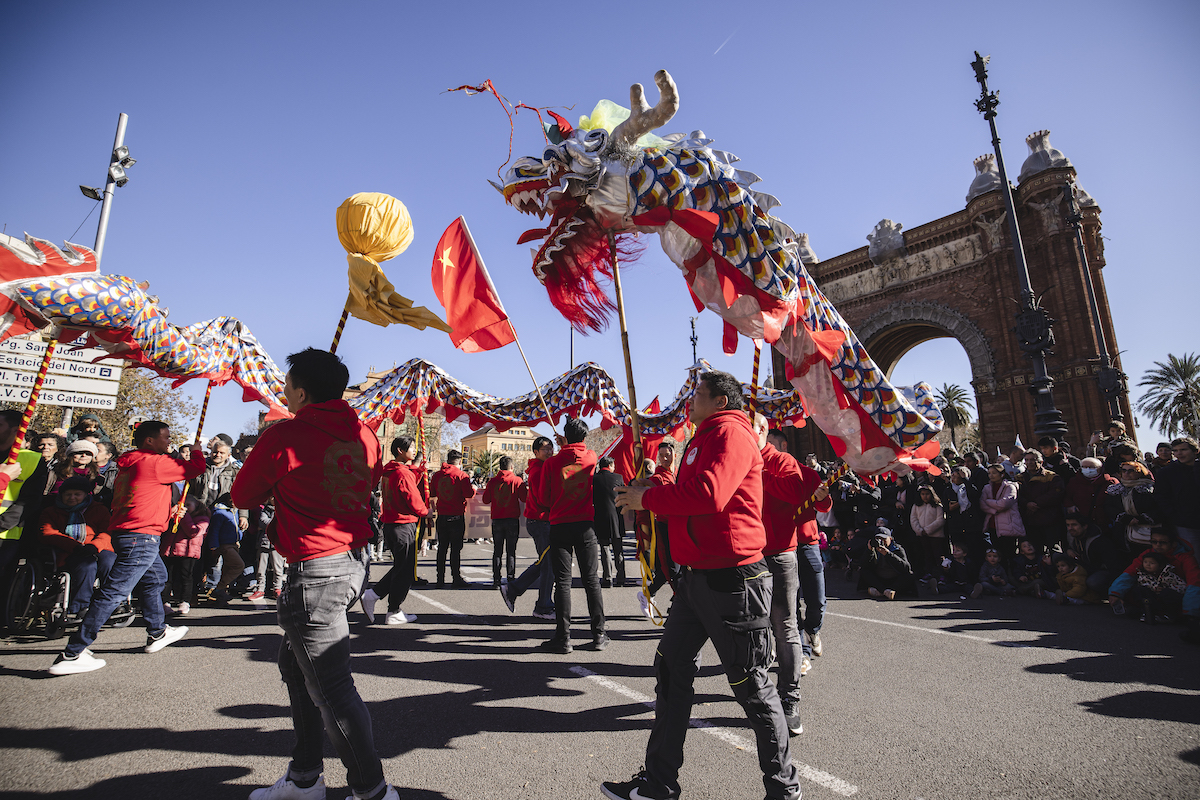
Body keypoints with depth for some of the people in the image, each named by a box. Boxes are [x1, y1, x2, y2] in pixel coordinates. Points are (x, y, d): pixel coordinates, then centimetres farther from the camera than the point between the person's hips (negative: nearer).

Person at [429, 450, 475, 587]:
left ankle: (440, 579, 14)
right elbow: (469, 494, -16)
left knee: (442, 548, 12)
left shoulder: (437, 475, 3)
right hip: (457, 516, -4)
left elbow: (431, 493, 11)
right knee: (456, 548, 2)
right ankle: (456, 578, 4)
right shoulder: (461, 475, -10)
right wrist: (473, 489, 4)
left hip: (442, 515, 4)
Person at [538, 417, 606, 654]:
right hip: (586, 525, 2)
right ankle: (599, 635, 14)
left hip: (560, 525, -2)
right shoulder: (591, 457, 1)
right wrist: (569, 446, 32)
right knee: (591, 580, 9)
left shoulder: (551, 462, -4)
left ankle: (563, 637, 4)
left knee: (562, 581, 2)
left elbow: (544, 496, 1)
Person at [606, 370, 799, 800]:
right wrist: (646, 492, 5)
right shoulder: (702, 440, 20)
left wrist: (648, 498, -16)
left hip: (733, 579, -10)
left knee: (752, 687, 6)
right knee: (672, 672, 12)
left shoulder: (731, 433, -12)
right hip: (695, 577, 10)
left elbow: (708, 494, -27)